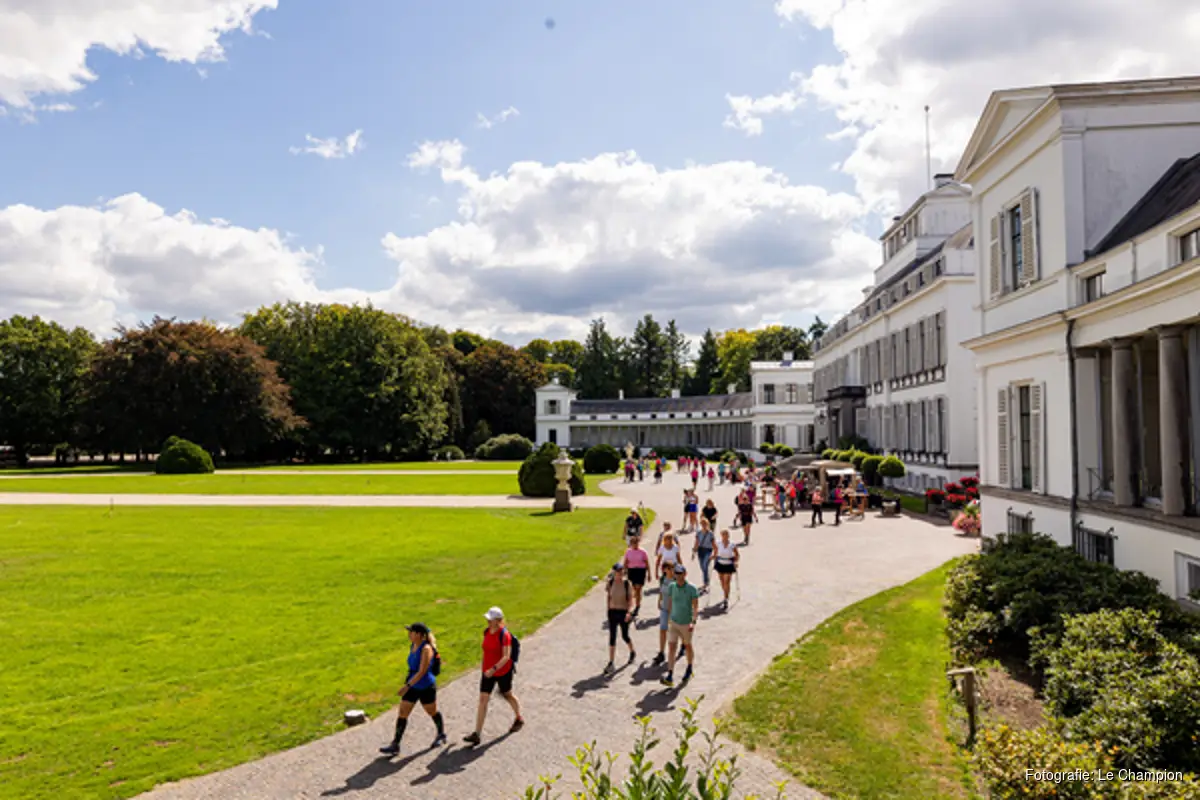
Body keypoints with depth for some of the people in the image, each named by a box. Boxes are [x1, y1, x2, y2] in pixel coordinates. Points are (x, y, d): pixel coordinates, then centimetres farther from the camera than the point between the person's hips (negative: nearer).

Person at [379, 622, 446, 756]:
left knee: (432, 712, 13)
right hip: (412, 687, 7)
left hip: (426, 688, -7)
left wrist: (407, 686, -31)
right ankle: (395, 745, 7)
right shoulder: (413, 646, 0)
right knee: (402, 713, 2)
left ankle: (441, 735, 37)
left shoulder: (426, 649, -24)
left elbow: (422, 671, -28)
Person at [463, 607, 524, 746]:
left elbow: (506, 656, -25)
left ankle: (519, 719, 43)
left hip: (503, 672, -6)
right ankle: (477, 734, 1)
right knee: (483, 699, 0)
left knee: (507, 695, 16)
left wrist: (494, 669, -35)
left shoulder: (504, 635, -21)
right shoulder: (487, 632, -1)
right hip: (488, 672, 6)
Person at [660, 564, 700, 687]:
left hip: (686, 624, -3)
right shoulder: (671, 586, -5)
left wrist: (694, 622, -29)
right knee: (671, 647, -7)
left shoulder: (692, 589, -16)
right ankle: (670, 676, -12)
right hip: (674, 622, 3)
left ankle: (689, 669, 41)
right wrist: (669, 617, 18)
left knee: (687, 646, 16)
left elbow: (696, 607, -18)